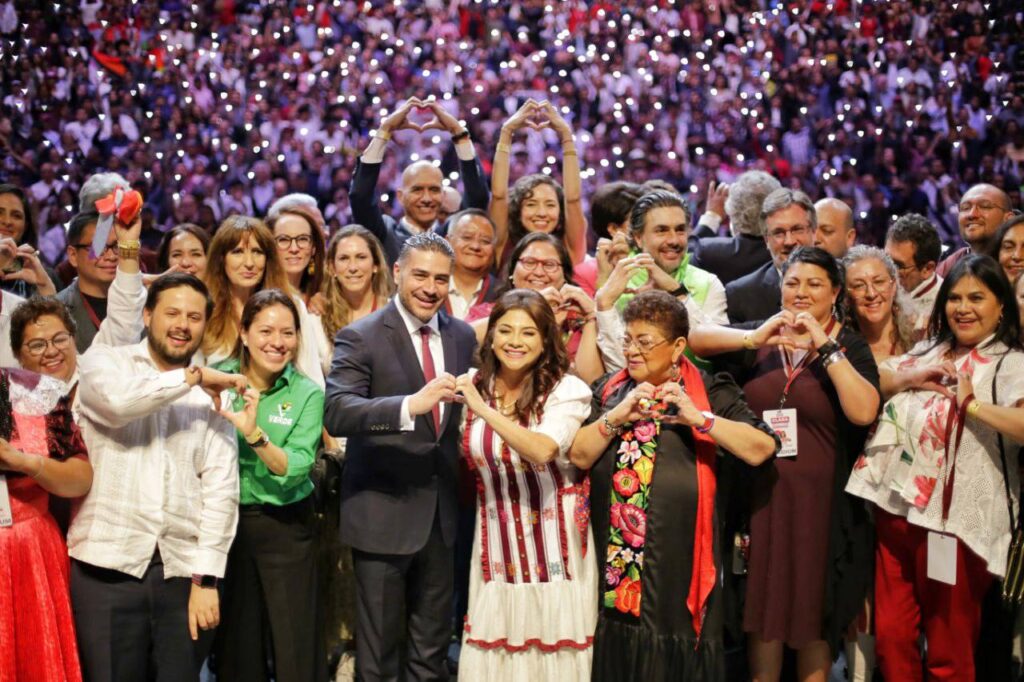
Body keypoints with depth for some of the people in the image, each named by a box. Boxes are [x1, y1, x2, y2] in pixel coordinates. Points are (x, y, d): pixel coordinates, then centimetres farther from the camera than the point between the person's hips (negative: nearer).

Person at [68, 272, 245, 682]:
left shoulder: (212, 397, 11)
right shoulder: (103, 363, 5)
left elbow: (221, 491, 3)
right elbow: (118, 400, -20)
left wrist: (206, 578, -6)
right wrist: (193, 377, -8)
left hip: (183, 570, 2)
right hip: (109, 566, -2)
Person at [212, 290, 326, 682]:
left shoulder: (307, 394, -7)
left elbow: (297, 470, -18)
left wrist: (254, 434, -31)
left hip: (285, 528, -2)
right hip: (227, 519, 2)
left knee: (296, 648, 0)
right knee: (235, 644, 13)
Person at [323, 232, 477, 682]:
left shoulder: (462, 336, 7)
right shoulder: (360, 337, -10)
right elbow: (336, 413, -24)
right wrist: (411, 405, -37)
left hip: (440, 509, 5)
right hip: (383, 512, -5)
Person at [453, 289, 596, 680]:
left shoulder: (566, 390, -10)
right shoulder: (475, 386, 3)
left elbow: (543, 449, -28)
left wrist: (484, 409, -28)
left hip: (553, 544, -3)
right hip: (496, 545, 4)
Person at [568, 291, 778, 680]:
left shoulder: (710, 393, 1)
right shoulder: (609, 392, 12)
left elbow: (761, 449, -11)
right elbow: (580, 456, 2)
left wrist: (698, 418, -19)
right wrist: (616, 417, -12)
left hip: (679, 560, -3)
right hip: (614, 560, 3)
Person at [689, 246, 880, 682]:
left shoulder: (850, 347, 0)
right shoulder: (761, 340, 8)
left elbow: (863, 412, -18)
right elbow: (694, 338, -6)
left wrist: (826, 347, -17)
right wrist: (754, 339, -19)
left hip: (820, 502, -2)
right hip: (761, 496, 3)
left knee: (815, 610, 6)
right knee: (764, 603, 9)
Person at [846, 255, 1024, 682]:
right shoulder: (926, 352, 15)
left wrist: (972, 404, -21)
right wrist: (907, 379, -2)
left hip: (955, 519, -6)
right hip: (896, 508, 6)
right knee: (891, 638, 12)